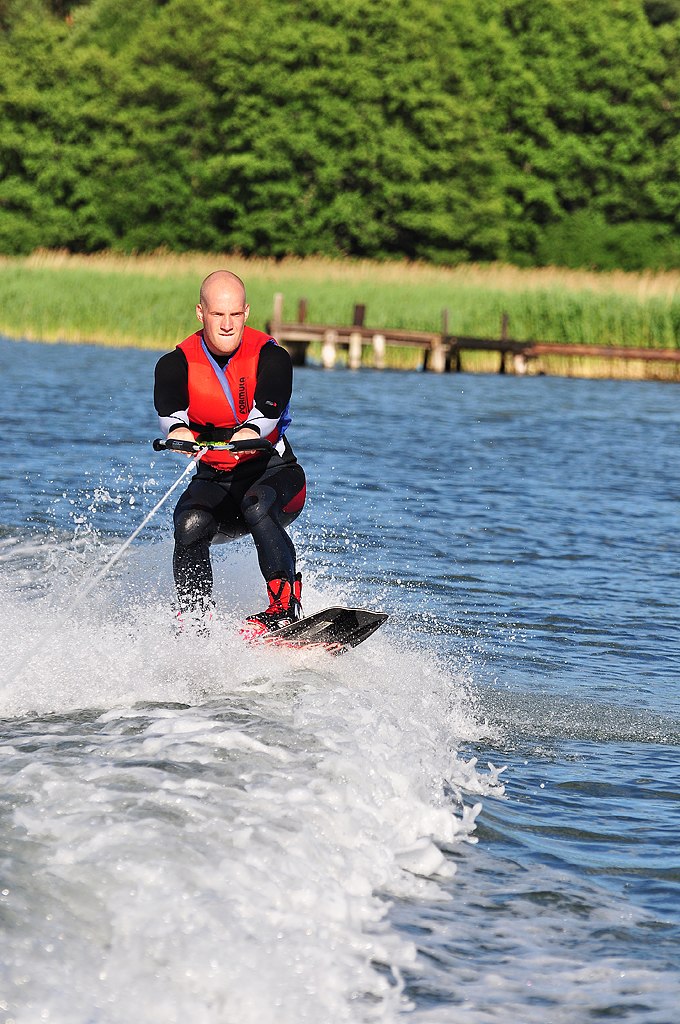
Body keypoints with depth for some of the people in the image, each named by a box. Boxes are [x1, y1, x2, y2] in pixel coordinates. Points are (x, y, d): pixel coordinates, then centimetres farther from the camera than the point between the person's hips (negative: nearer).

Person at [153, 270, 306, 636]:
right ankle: (194, 619, -23)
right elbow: (170, 412, -23)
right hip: (214, 480, 2)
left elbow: (267, 410, -27)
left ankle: (284, 609, -35)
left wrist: (249, 433, -51)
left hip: (272, 471, -2)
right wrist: (180, 433, -49)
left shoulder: (270, 356, -8)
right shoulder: (176, 364, -3)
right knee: (191, 524, -30)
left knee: (256, 507, -36)